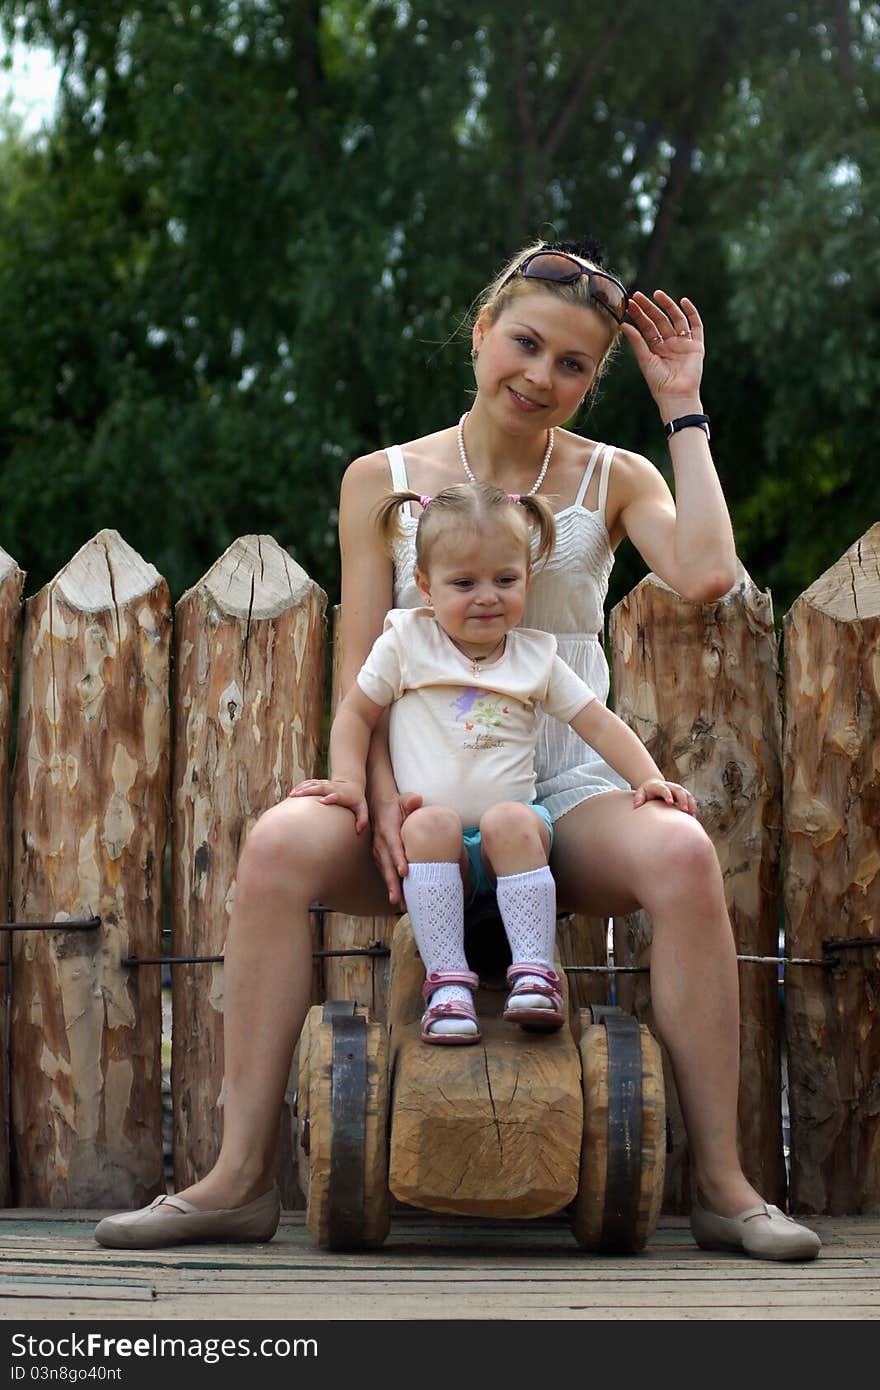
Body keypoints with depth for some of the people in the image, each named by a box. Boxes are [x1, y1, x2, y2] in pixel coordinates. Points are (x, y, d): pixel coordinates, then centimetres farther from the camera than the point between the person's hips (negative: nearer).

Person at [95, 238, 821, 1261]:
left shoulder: (610, 480, 8)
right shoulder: (382, 481, 8)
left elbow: (706, 574, -13)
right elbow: (360, 671, 2)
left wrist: (683, 410, -5)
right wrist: (386, 795, -16)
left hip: (567, 792, 0)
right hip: (425, 798, 1)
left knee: (682, 853, -35)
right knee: (280, 845, -31)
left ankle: (721, 1185, -25)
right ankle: (240, 1179, -25)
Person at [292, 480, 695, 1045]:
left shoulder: (536, 657, 10)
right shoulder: (407, 643, 7)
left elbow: (599, 723, 10)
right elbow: (356, 714, 11)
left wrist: (650, 778, -4)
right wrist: (349, 783, -4)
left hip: (514, 832, 1)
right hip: (436, 850, 0)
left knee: (511, 821, -34)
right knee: (430, 823, -34)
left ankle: (534, 972, -32)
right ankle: (447, 979, -34)